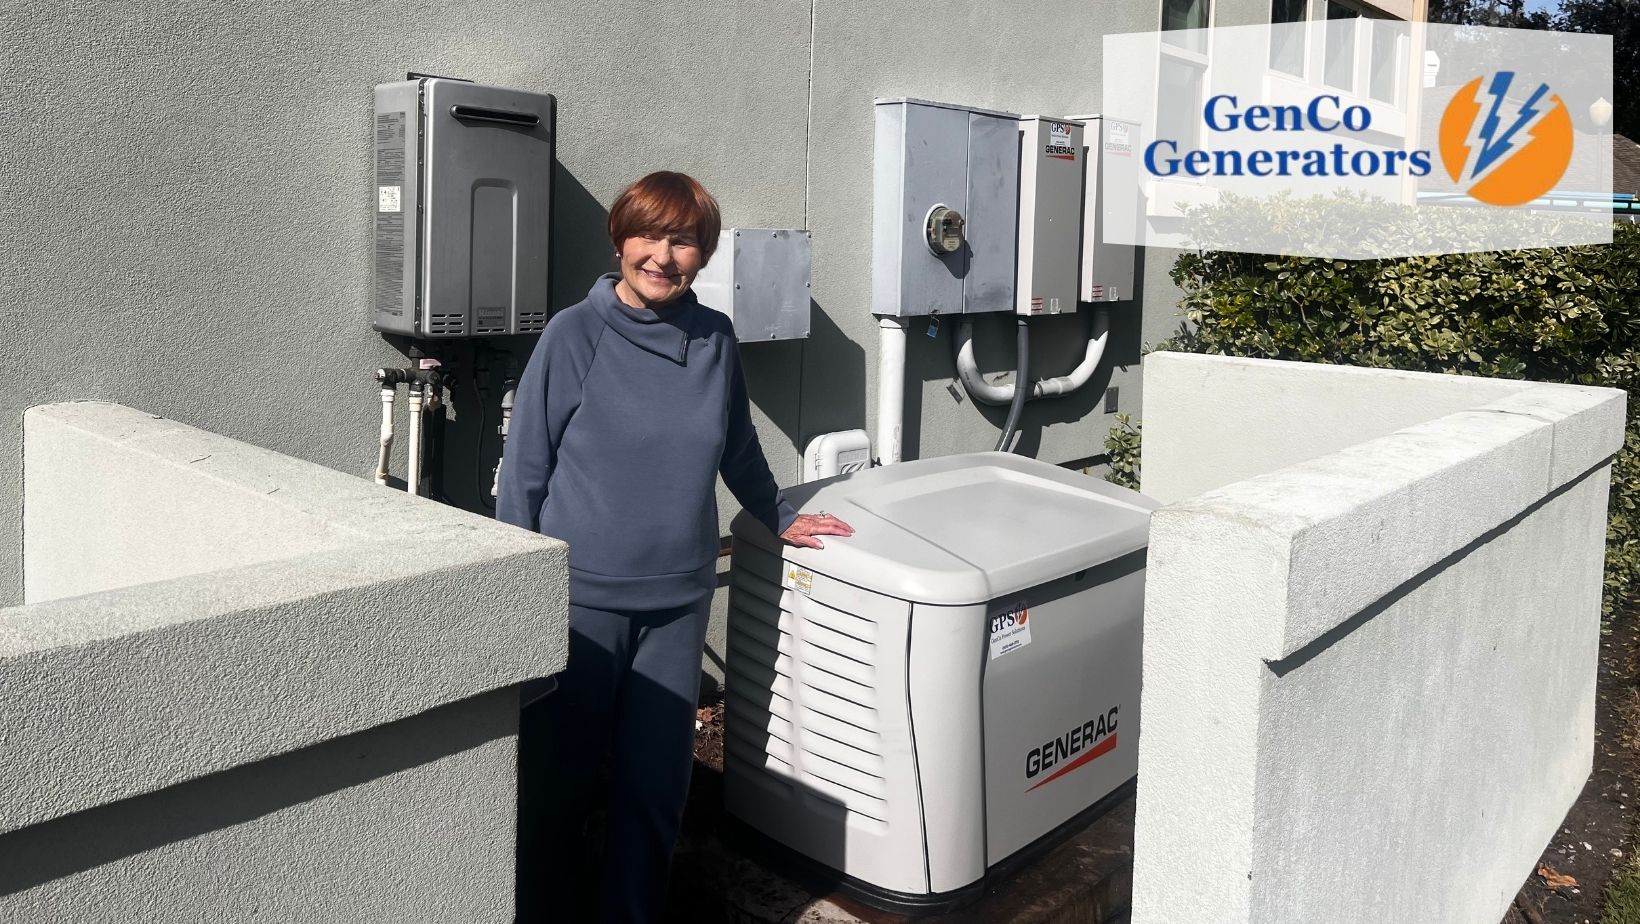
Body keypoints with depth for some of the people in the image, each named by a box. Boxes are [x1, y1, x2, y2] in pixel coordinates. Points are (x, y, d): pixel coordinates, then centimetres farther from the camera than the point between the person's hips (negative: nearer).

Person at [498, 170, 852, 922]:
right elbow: (524, 470, -4)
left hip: (679, 598, 3)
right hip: (582, 597, -3)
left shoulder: (715, 340, 2)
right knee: (558, 778, 9)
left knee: (657, 782, 10)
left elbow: (739, 449, 18)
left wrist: (782, 519, 24)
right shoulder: (573, 336, -7)